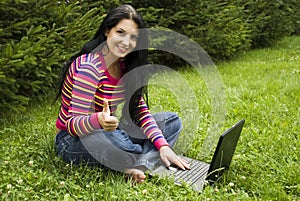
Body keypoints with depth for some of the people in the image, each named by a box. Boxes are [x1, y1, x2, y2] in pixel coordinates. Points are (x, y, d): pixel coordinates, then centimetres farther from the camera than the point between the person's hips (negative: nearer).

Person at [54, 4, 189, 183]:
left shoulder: (126, 66, -1)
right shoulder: (89, 67, -23)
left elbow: (141, 111, -1)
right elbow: (73, 124, -25)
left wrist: (163, 145, -14)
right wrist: (99, 120, -48)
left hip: (108, 131, 8)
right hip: (73, 140, -7)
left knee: (173, 121, -1)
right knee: (112, 138, -43)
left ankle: (138, 166, -24)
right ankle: (149, 159, -11)